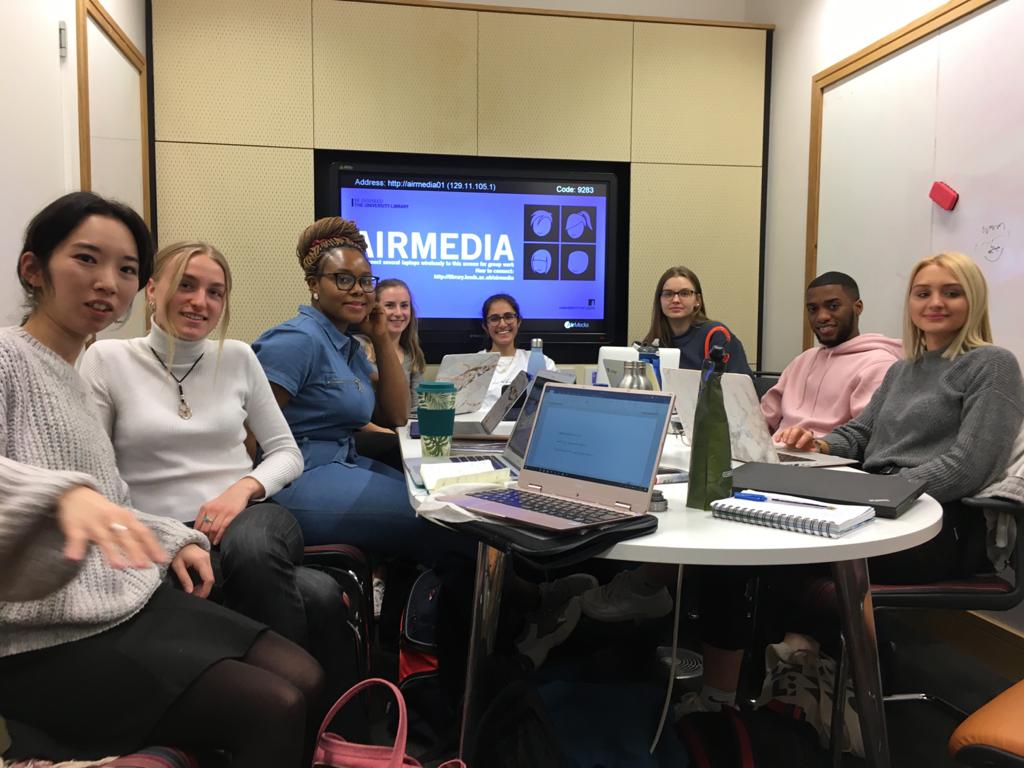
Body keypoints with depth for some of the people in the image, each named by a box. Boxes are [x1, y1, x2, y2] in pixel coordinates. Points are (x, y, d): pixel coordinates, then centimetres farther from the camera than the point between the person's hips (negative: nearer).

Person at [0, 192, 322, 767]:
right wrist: (64, 492, -46)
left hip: (131, 600, 8)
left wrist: (174, 540, 4)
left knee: (305, 678, -2)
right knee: (272, 708, -16)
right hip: (50, 640, -8)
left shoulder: (75, 377, 15)